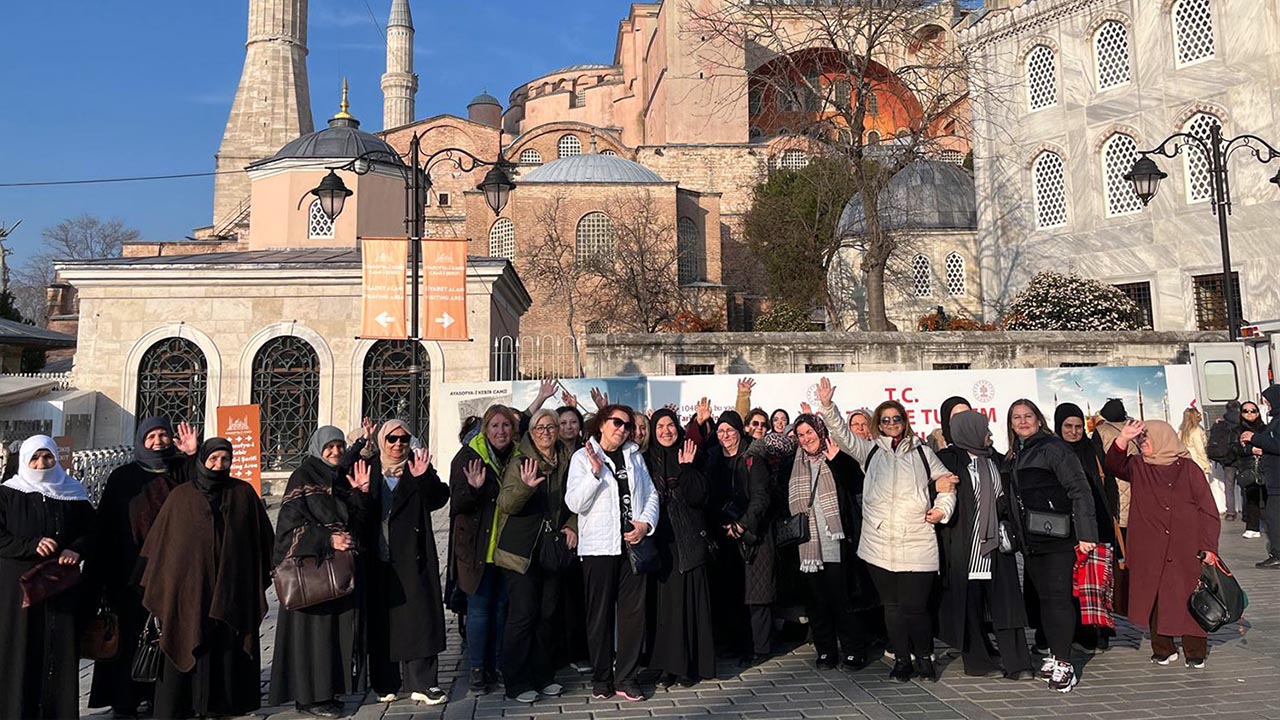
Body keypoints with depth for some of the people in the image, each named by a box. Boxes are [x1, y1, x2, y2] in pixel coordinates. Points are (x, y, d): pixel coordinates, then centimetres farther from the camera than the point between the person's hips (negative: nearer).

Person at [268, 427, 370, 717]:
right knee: (313, 625, -4)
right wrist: (327, 539, -18)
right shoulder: (303, 477, -5)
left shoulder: (343, 479, 15)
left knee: (339, 625, 7)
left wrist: (359, 494, -3)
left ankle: (328, 689, 15)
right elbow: (291, 520, -12)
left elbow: (356, 520, 14)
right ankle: (309, 695, 4)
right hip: (311, 564, -7)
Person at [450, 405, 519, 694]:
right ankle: (477, 670, 9)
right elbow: (456, 503, -8)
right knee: (479, 606, 0)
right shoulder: (469, 457, -4)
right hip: (477, 547, -4)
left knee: (501, 605, 10)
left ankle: (495, 665, 21)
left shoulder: (518, 458, 8)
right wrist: (473, 488, -27)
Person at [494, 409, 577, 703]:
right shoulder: (520, 464, -7)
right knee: (523, 615, -5)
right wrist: (525, 486, -37)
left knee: (548, 613, 10)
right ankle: (517, 683, 6)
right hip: (521, 549, -5)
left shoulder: (566, 463, 7)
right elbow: (505, 503, -19)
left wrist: (572, 525, 0)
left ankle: (543, 676, 23)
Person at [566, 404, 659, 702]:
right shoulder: (583, 458, 0)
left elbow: (651, 494, 11)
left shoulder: (635, 456, 12)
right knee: (600, 614, 4)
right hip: (598, 546, -3)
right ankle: (601, 678, 18)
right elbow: (574, 503, -8)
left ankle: (626, 679, 15)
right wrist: (595, 472, -19)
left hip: (633, 543, 3)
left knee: (633, 612, 4)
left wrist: (646, 523, -5)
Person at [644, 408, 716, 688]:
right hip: (661, 541, 1)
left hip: (688, 540, -1)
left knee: (689, 601, 0)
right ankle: (668, 664, 10)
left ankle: (691, 665, 7)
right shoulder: (648, 460, 8)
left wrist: (686, 468, -16)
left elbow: (698, 497, -8)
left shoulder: (690, 457, 3)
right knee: (666, 601, 3)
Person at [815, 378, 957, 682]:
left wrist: (943, 508, 1)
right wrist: (827, 406, -14)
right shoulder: (870, 451, 11)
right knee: (892, 605, 9)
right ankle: (902, 659, 22)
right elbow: (842, 435, -1)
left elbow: (946, 481, 18)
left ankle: (924, 657, 17)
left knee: (914, 606, -4)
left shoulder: (922, 452, 10)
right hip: (879, 545, 1)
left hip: (917, 545, -1)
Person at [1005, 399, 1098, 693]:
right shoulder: (1014, 456, 15)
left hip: (1056, 537, -7)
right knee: (1042, 597, 11)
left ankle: (1064, 664, -1)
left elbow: (1079, 489, -12)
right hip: (1030, 540, 7)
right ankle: (1054, 655, 22)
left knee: (1057, 597, -6)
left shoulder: (1052, 447, -7)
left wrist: (1086, 533, -17)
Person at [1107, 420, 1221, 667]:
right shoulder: (1138, 467, 9)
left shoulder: (1188, 469, 1)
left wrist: (1209, 547, -6)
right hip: (1149, 551, 2)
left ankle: (1195, 652, 14)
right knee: (1154, 598, 6)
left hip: (1186, 551, -2)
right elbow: (1114, 465, -10)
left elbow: (1207, 509, 0)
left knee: (1188, 599, 2)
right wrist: (1124, 438, -23)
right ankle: (1163, 649, 17)